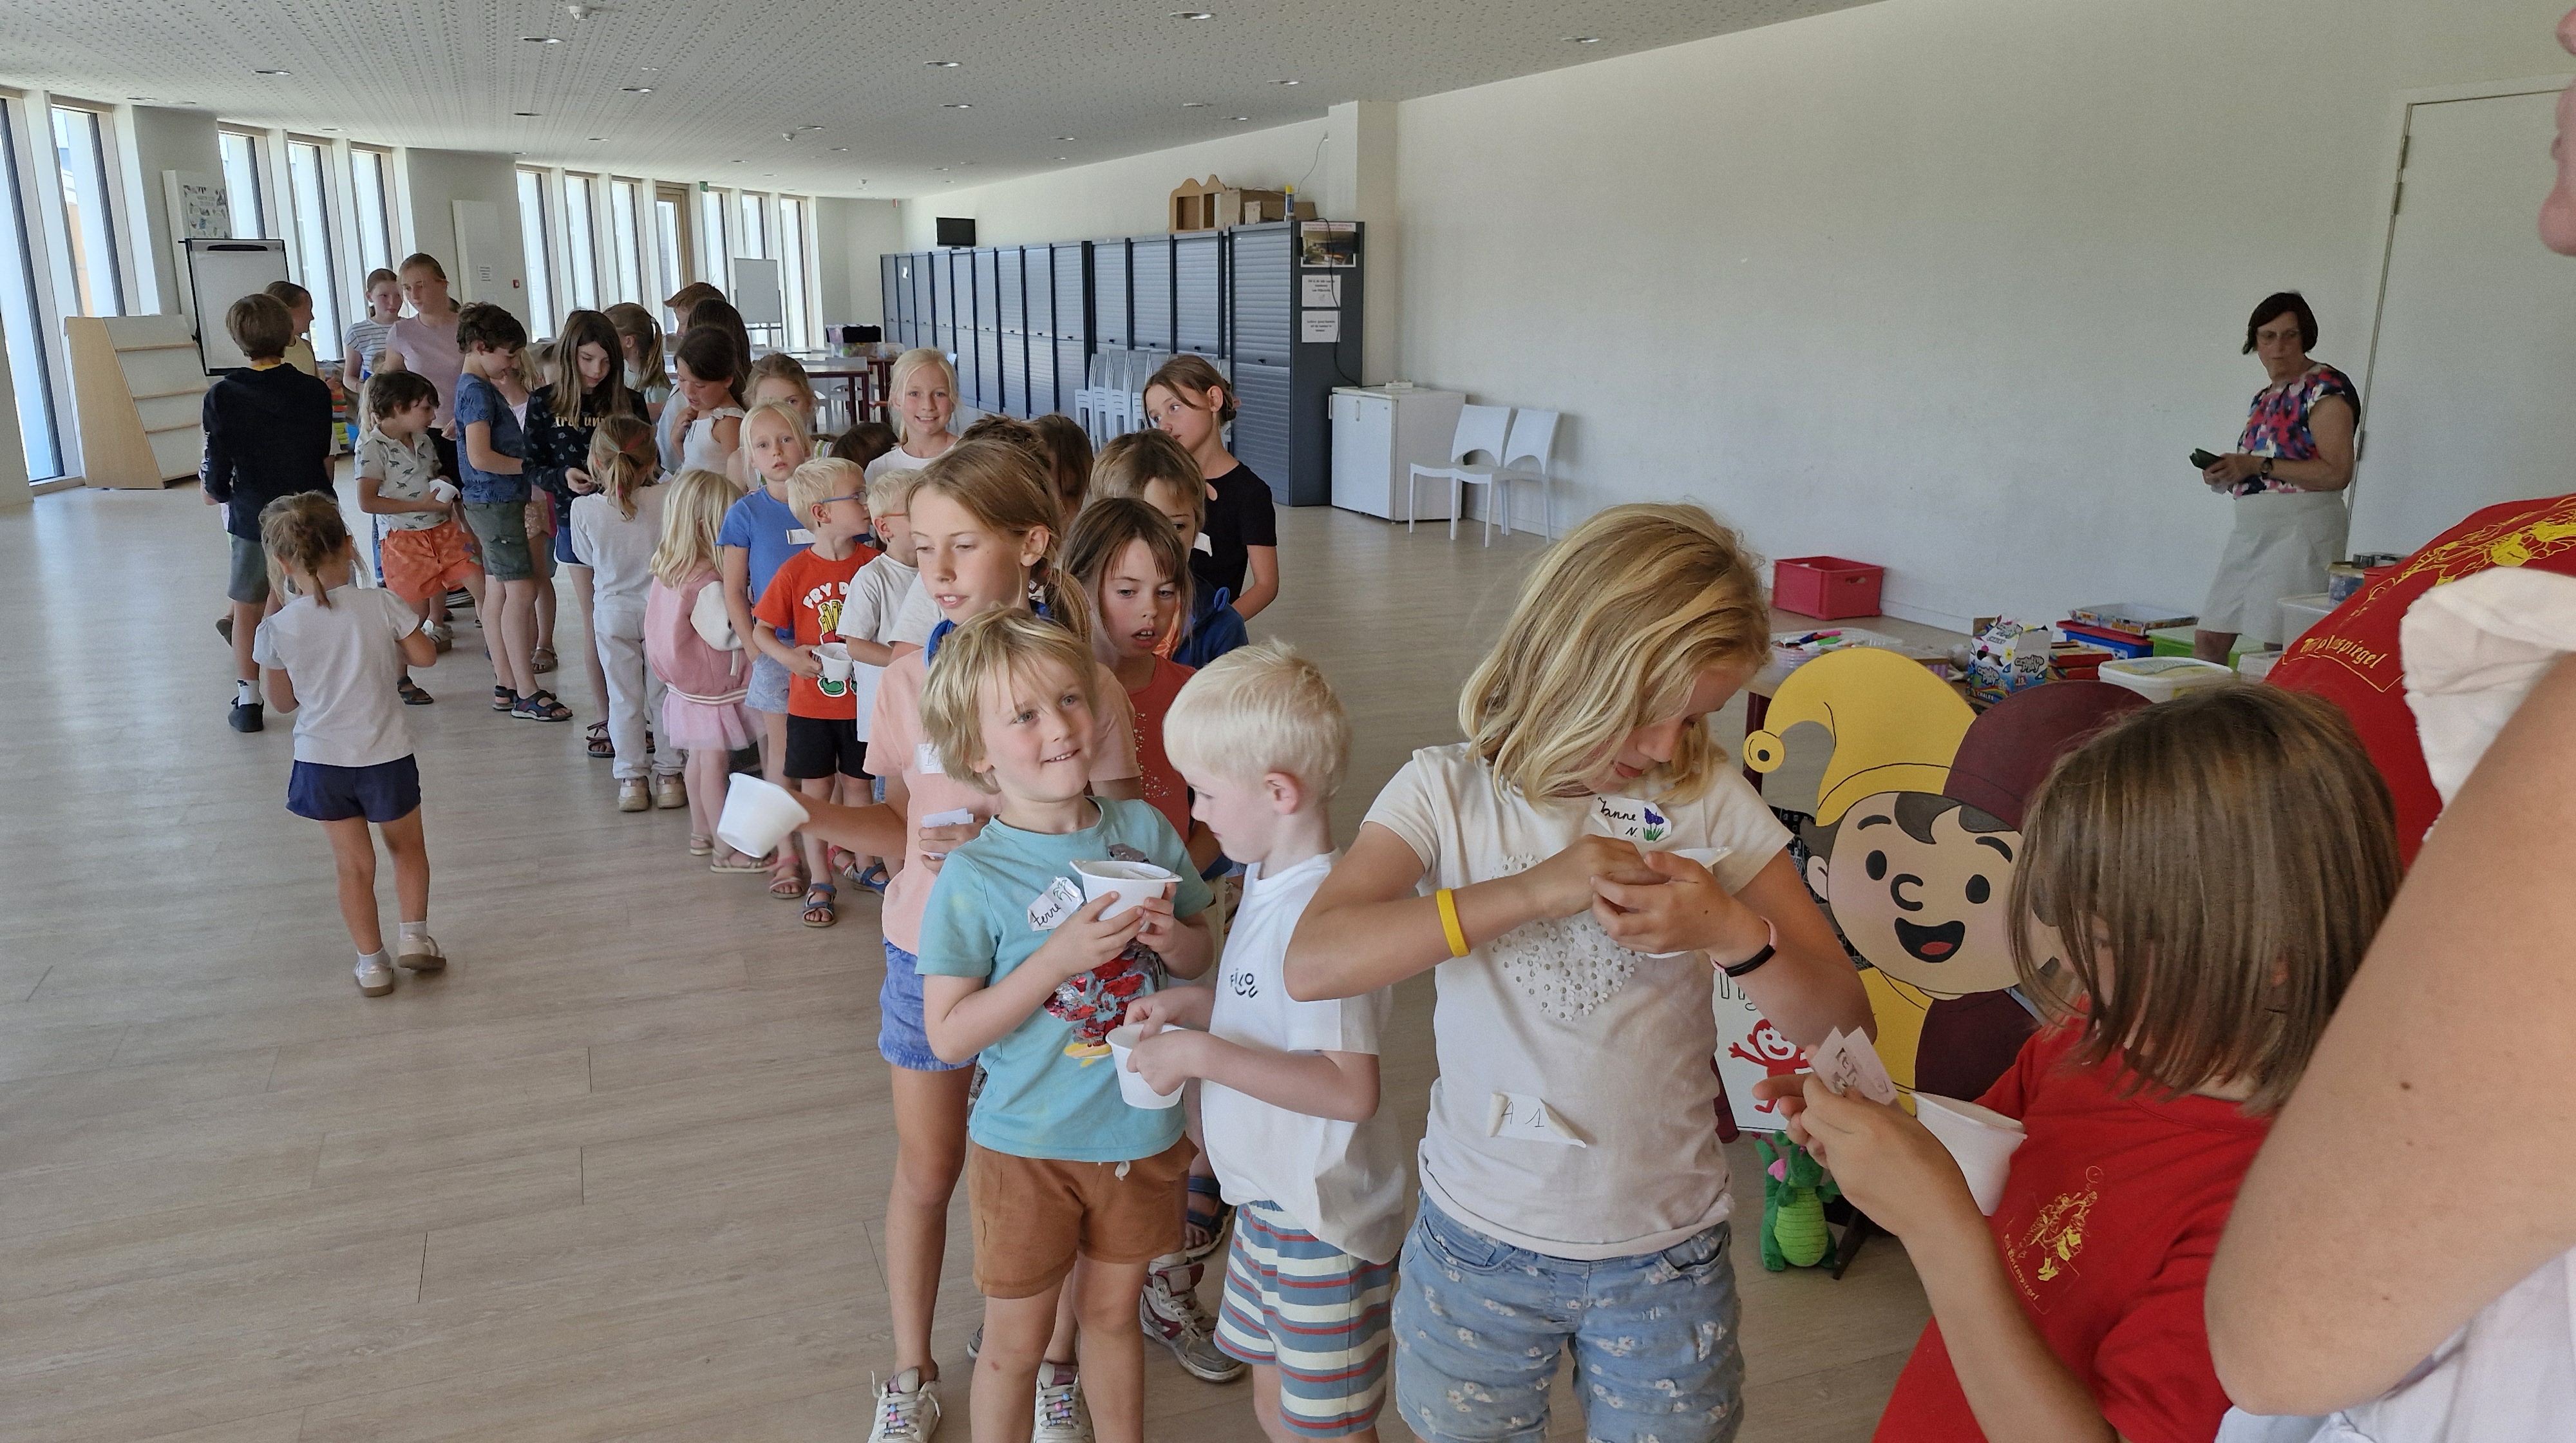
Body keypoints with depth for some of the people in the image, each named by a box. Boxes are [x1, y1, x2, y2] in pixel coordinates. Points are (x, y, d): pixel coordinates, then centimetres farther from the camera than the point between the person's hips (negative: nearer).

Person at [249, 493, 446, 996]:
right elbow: (425, 655, -3)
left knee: (354, 865, 13)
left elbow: (285, 701, 3)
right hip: (385, 755, -1)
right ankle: (414, 935, 17)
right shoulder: (381, 604, -14)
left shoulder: (278, 629, -9)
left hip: (321, 761, 1)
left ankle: (372, 963, 18)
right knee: (408, 846, 23)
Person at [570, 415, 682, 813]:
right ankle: (669, 774, 16)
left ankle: (631, 779, 13)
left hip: (613, 610, 0)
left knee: (623, 698, 10)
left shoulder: (583, 509, -13)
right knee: (663, 695, 11)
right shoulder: (665, 500, -17)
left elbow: (588, 559, 0)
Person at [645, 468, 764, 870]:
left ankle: (701, 833, 33)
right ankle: (726, 850, 7)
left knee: (699, 759, 20)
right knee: (715, 763, -1)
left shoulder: (668, 570, 1)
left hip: (687, 684, 9)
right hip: (713, 684, -9)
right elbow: (723, 635, -25)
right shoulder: (707, 582, -27)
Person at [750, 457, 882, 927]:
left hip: (862, 699, 1)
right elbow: (761, 632, -4)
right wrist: (789, 656, -21)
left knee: (857, 783, 12)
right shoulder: (795, 572, -11)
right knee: (816, 788, 9)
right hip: (812, 701, -1)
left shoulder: (874, 564, -6)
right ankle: (820, 885, 20)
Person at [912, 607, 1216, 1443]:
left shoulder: (1145, 830, -7)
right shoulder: (974, 877, -17)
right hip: (1027, 1146, -3)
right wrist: (1060, 957, -27)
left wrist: (1171, 939, -17)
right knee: (1017, 1341, 14)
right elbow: (949, 1035, -18)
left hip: (1140, 1132, 3)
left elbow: (1203, 956, 6)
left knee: (1112, 1314, 22)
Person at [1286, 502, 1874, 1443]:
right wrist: (1533, 888, -30)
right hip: (1478, 1240, 0)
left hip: (1664, 1255, 1)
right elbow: (1312, 962, -25)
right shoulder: (1450, 791, -10)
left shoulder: (1710, 802, -8)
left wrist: (1733, 931, -26)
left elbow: (1842, 1028, -7)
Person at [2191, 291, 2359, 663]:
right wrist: (2227, 474, 5)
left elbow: (2337, 473, -15)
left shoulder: (2325, 387, -6)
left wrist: (2258, 466, -17)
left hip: (2300, 527, -8)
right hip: (2252, 527, 9)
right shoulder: (2264, 397, 19)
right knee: (2208, 641, 5)